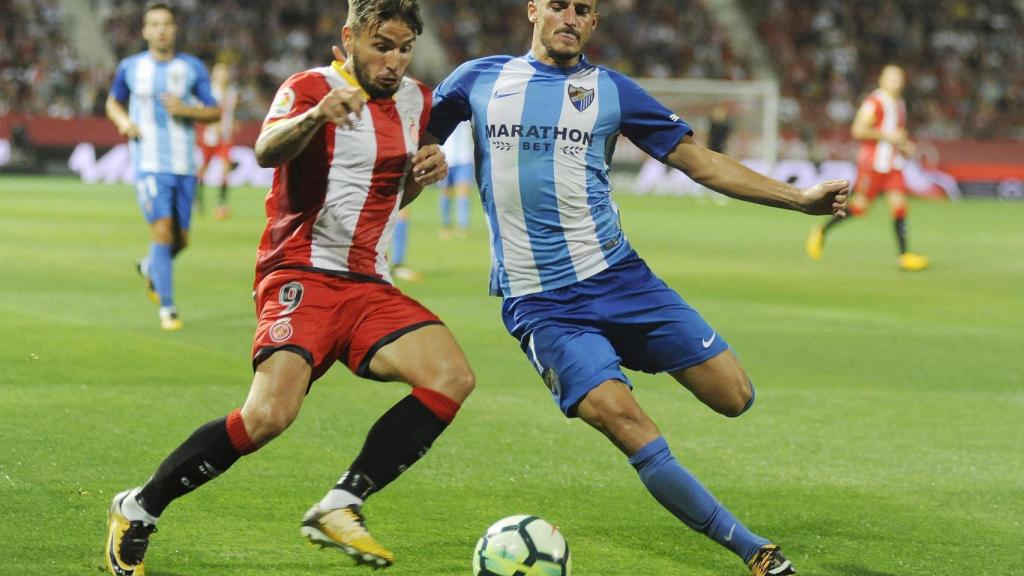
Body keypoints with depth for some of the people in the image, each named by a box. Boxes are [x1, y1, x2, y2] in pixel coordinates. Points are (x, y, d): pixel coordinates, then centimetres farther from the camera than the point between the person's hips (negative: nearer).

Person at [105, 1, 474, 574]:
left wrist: (423, 173, 6)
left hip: (369, 285, 7)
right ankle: (138, 510, -6)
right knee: (270, 414, -26)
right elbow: (267, 150, -28)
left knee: (453, 378, -18)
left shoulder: (416, 101, 15)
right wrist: (316, 116, -49)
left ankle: (340, 508, -13)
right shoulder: (311, 87, -6)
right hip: (302, 273, -6)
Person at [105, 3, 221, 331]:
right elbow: (113, 103, 20)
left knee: (180, 239, 7)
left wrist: (187, 110, -15)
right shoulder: (130, 68, 4)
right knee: (162, 231, -16)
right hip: (149, 164, -2)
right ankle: (167, 309, -9)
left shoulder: (192, 68, 3)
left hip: (184, 165, 2)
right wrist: (123, 121, -2)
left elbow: (215, 112, 5)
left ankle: (150, 268, 41)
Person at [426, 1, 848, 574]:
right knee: (621, 416, -24)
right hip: (539, 304, -2)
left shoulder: (609, 90, 6)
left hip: (616, 276, 2)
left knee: (734, 395, -13)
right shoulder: (478, 80, 7)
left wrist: (802, 198, 0)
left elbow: (700, 161, 8)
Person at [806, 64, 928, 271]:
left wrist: (905, 145, 11)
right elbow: (858, 130, -18)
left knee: (899, 205, -5)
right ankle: (821, 232, 15)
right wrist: (887, 136, -19)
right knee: (858, 207, -4)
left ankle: (905, 254, -9)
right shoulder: (874, 103, -11)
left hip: (894, 164, 7)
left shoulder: (900, 105, 16)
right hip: (872, 163, -7)